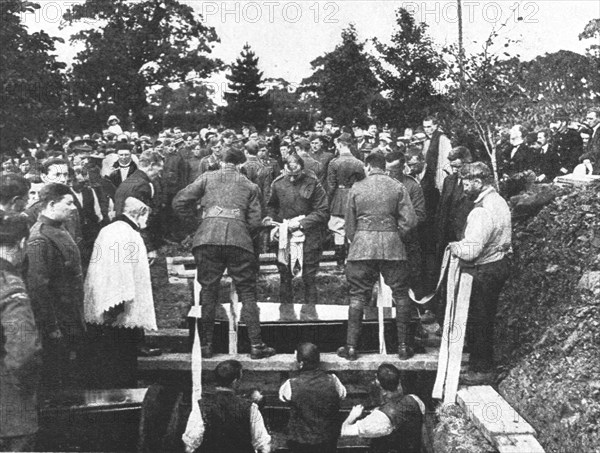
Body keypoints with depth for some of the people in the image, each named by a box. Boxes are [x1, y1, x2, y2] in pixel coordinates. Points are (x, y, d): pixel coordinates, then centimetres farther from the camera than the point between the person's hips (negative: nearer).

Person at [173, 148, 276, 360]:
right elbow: (254, 222, 10)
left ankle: (206, 345, 15)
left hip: (207, 238, 1)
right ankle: (256, 345, 7)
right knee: (247, 292, 8)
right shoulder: (250, 186, 17)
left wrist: (193, 226, 17)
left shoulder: (208, 178, 15)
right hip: (238, 239, 0)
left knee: (208, 291, 11)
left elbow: (179, 201, 8)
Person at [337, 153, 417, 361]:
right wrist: (396, 235, 12)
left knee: (357, 296, 7)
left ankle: (351, 347, 8)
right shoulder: (398, 187, 2)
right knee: (401, 295, 9)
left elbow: (349, 224, 6)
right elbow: (410, 220, -4)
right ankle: (403, 347, 11)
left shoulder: (356, 188, 3)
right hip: (392, 246, 0)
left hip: (362, 245, 0)